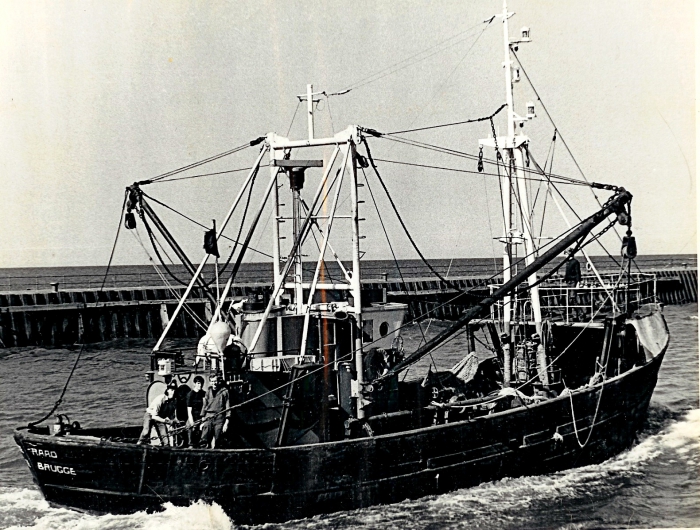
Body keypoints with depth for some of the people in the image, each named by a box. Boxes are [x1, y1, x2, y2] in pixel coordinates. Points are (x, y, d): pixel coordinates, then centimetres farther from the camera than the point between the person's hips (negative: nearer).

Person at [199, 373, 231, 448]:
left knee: (216, 441, -2)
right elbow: (204, 406, 17)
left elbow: (228, 407, 0)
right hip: (208, 418, 3)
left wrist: (227, 422, -6)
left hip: (219, 418, -3)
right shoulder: (208, 392, 12)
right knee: (203, 442, -10)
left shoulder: (224, 392, 1)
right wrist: (202, 420, 12)